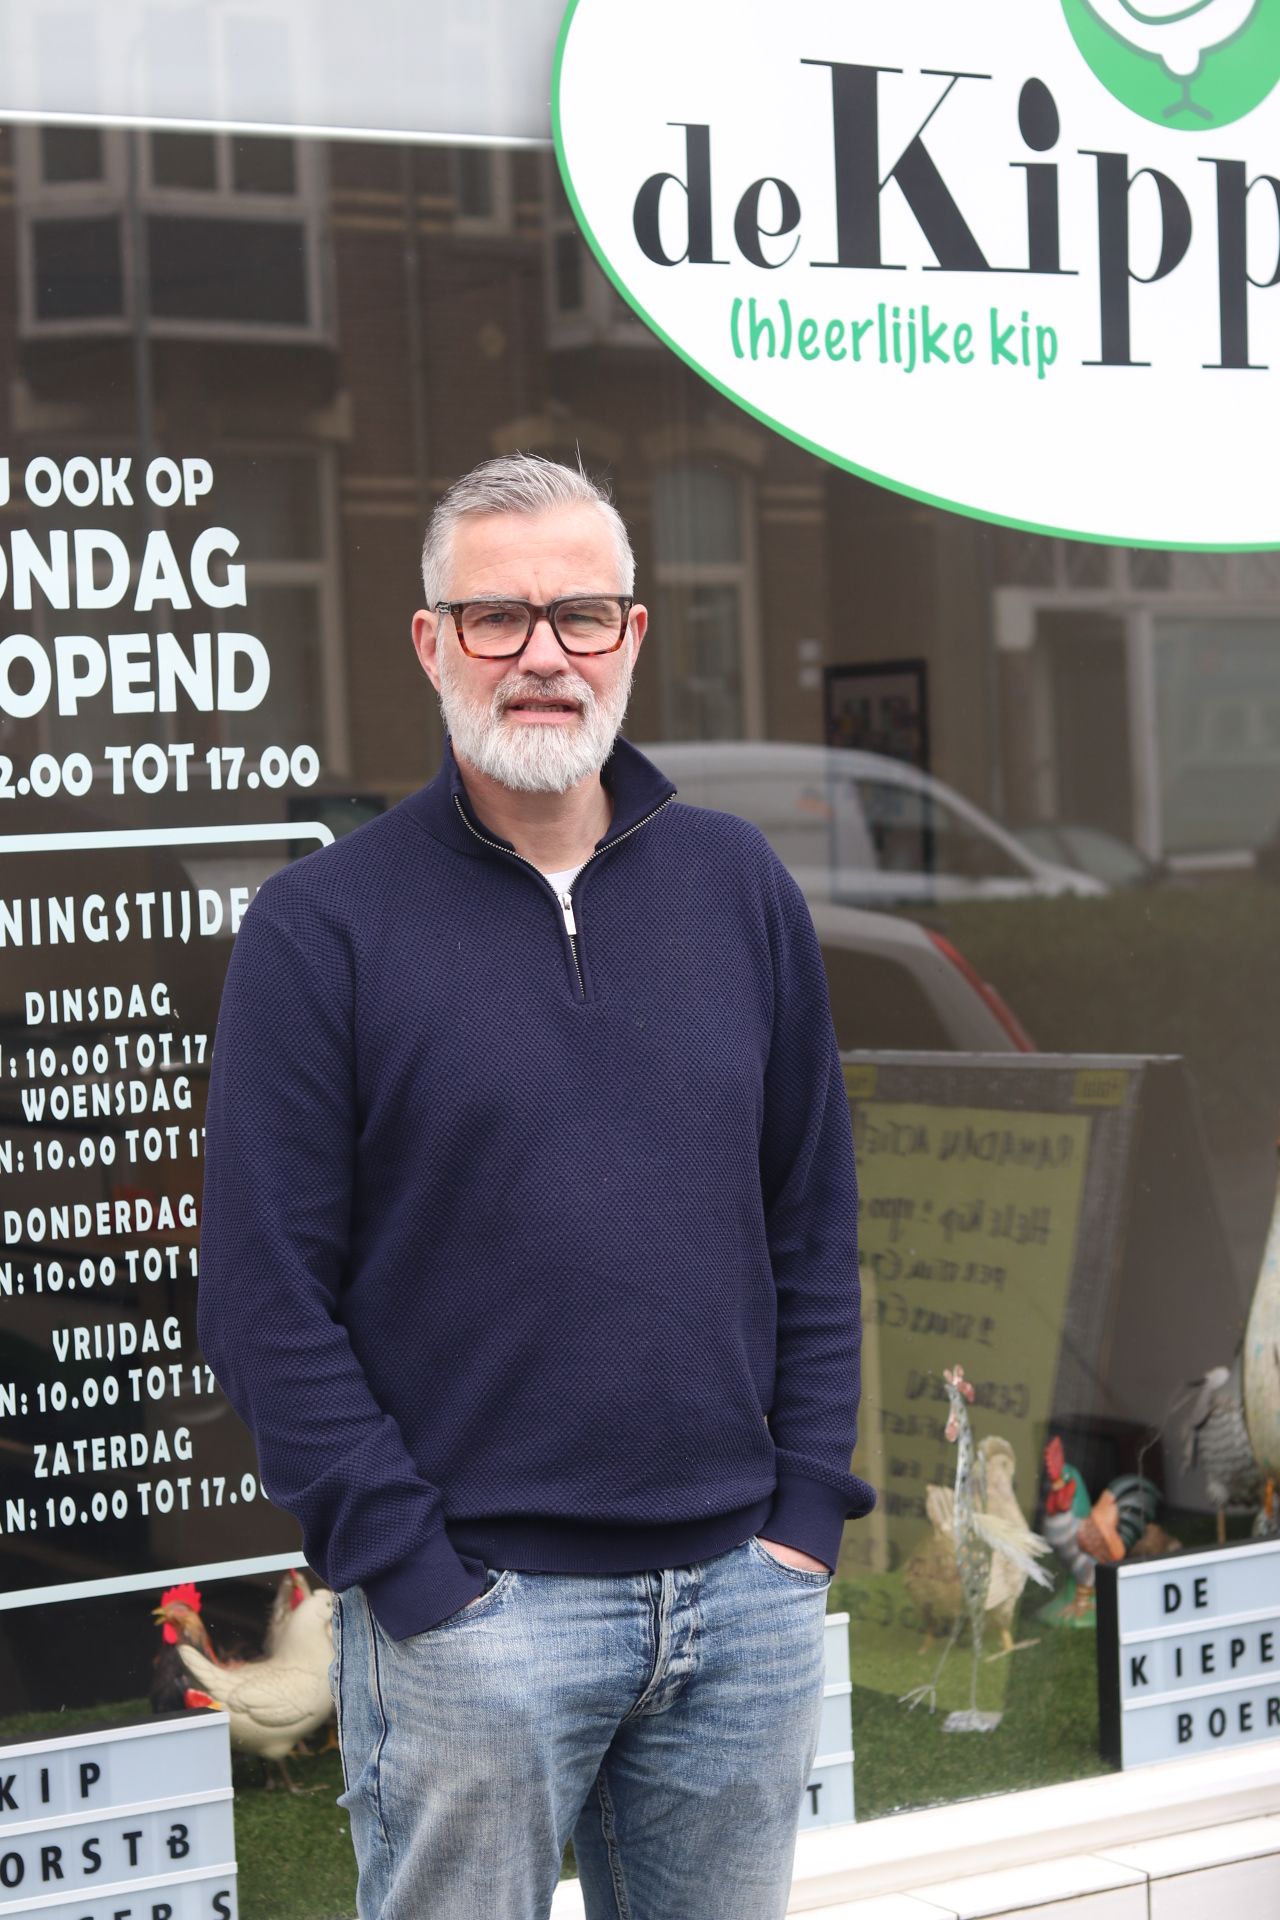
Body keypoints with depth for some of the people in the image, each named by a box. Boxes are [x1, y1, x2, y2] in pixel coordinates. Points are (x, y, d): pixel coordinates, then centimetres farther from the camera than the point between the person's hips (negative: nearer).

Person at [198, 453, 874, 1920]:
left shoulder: (739, 888, 8)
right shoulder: (322, 924, -5)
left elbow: (815, 1223, 11)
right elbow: (264, 1300, -8)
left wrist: (806, 1512, 3)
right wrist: (414, 1579, -12)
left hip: (744, 1591, 4)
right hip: (473, 1614, -4)